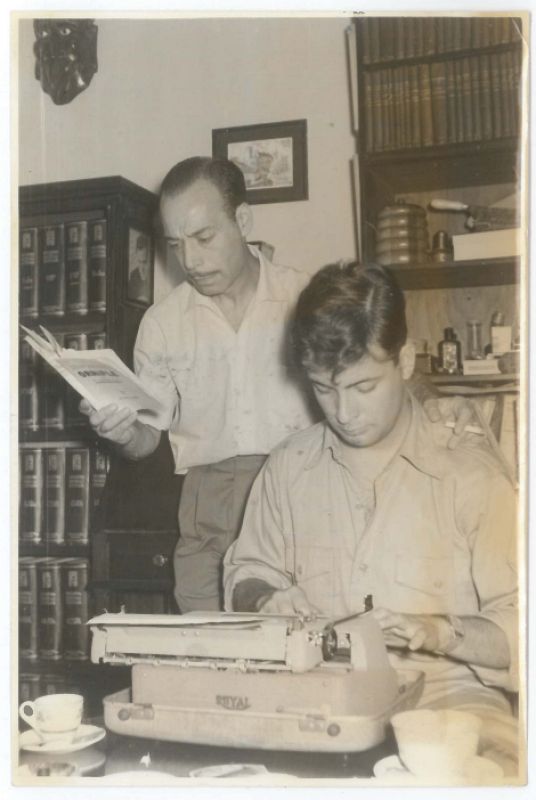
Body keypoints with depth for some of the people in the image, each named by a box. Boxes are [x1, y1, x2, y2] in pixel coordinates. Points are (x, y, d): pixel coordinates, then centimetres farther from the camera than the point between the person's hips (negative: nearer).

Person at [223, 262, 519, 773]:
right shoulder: (288, 467, 7)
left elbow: (517, 630, -4)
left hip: (444, 692, -3)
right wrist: (266, 603, -1)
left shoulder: (467, 475, -4)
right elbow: (246, 576, 21)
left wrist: (441, 632, -21)